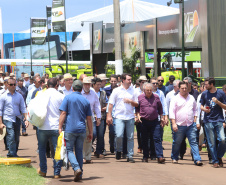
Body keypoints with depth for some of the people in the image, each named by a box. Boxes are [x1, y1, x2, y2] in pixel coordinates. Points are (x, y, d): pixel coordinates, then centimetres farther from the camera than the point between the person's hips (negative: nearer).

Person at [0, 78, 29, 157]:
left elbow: (23, 108, 13)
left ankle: (14, 153, 19)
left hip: (17, 119, 4)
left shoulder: (19, 96, 9)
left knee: (17, 138, 6)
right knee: (11, 137, -17)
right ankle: (12, 154, -16)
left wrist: (26, 119, 1)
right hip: (8, 119, -4)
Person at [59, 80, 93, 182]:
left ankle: (77, 168, -22)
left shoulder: (68, 98, 0)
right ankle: (79, 174, 10)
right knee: (79, 151, 11)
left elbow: (63, 113, -7)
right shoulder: (86, 101, 11)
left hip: (70, 129, -4)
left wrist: (60, 127, -5)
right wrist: (90, 133, 18)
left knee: (69, 150, 0)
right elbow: (89, 118, 13)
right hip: (81, 130, 4)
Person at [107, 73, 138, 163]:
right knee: (119, 135, -14)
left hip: (130, 117, 3)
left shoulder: (133, 91, 11)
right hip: (119, 117, -2)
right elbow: (111, 104, 3)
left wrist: (130, 101, -7)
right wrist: (109, 115, -4)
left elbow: (136, 104, 14)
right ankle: (118, 150, 12)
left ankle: (130, 155, 8)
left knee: (130, 137, 1)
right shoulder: (116, 91, 4)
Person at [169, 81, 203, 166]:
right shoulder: (175, 99, 0)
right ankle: (174, 158, 23)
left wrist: (195, 120, 9)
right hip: (179, 125, -2)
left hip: (191, 125, 2)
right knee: (177, 142, 7)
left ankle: (197, 159, -9)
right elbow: (172, 111, -4)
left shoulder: (191, 98, 12)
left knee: (194, 142, -5)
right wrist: (173, 123, -11)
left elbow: (195, 110, 20)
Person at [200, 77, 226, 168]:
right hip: (208, 121, 1)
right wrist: (204, 109, -7)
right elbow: (201, 106, 16)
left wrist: (218, 102, -14)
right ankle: (215, 161, 9)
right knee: (211, 143, -1)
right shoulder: (204, 94, 6)